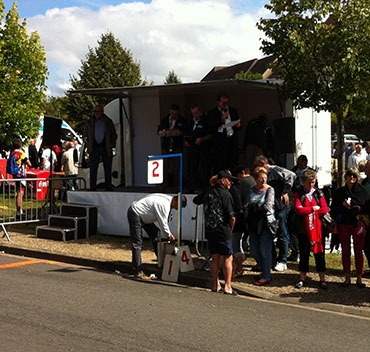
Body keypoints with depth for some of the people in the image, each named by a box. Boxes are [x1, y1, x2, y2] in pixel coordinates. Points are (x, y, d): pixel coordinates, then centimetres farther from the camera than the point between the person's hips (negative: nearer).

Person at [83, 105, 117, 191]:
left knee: (108, 169, 1)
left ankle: (108, 188, 6)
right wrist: (88, 144, 8)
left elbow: (114, 135, 14)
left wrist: (111, 145, 2)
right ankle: (92, 188, -5)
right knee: (93, 168, -6)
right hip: (94, 148, 0)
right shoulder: (90, 122, 9)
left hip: (106, 148, 0)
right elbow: (85, 133, 20)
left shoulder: (108, 122, 7)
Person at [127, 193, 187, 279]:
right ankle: (138, 272, -12)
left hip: (142, 216, 11)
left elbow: (164, 220, 17)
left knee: (155, 233, 14)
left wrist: (169, 232, 12)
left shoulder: (168, 199, 6)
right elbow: (163, 223, -20)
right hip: (134, 214, -11)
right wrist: (169, 235, -5)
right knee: (137, 243, -12)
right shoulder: (164, 204, -26)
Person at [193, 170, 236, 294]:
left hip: (209, 231, 6)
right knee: (228, 258, 2)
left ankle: (216, 285, 17)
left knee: (215, 258, 13)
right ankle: (227, 287, -1)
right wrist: (230, 229, 2)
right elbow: (232, 217, -15)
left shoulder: (208, 191, 5)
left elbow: (196, 200, 24)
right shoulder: (226, 194, -13)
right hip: (223, 231, -6)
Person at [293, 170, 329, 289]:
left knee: (319, 253, 3)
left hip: (317, 228, 1)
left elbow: (325, 210, -4)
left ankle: (322, 279, 12)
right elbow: (298, 209, -12)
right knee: (304, 253, 7)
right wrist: (313, 209, -10)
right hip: (303, 229, -1)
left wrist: (306, 211, -8)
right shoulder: (298, 194, 3)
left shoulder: (319, 193, 8)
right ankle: (302, 279, 16)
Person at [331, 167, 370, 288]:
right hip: (343, 224, 1)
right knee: (345, 251, 6)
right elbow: (333, 208, 4)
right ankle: (347, 277, 14)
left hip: (358, 224, -1)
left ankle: (359, 279, 9)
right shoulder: (339, 192, 6)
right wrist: (343, 206, -14)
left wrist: (360, 209, -13)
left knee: (358, 252, 1)